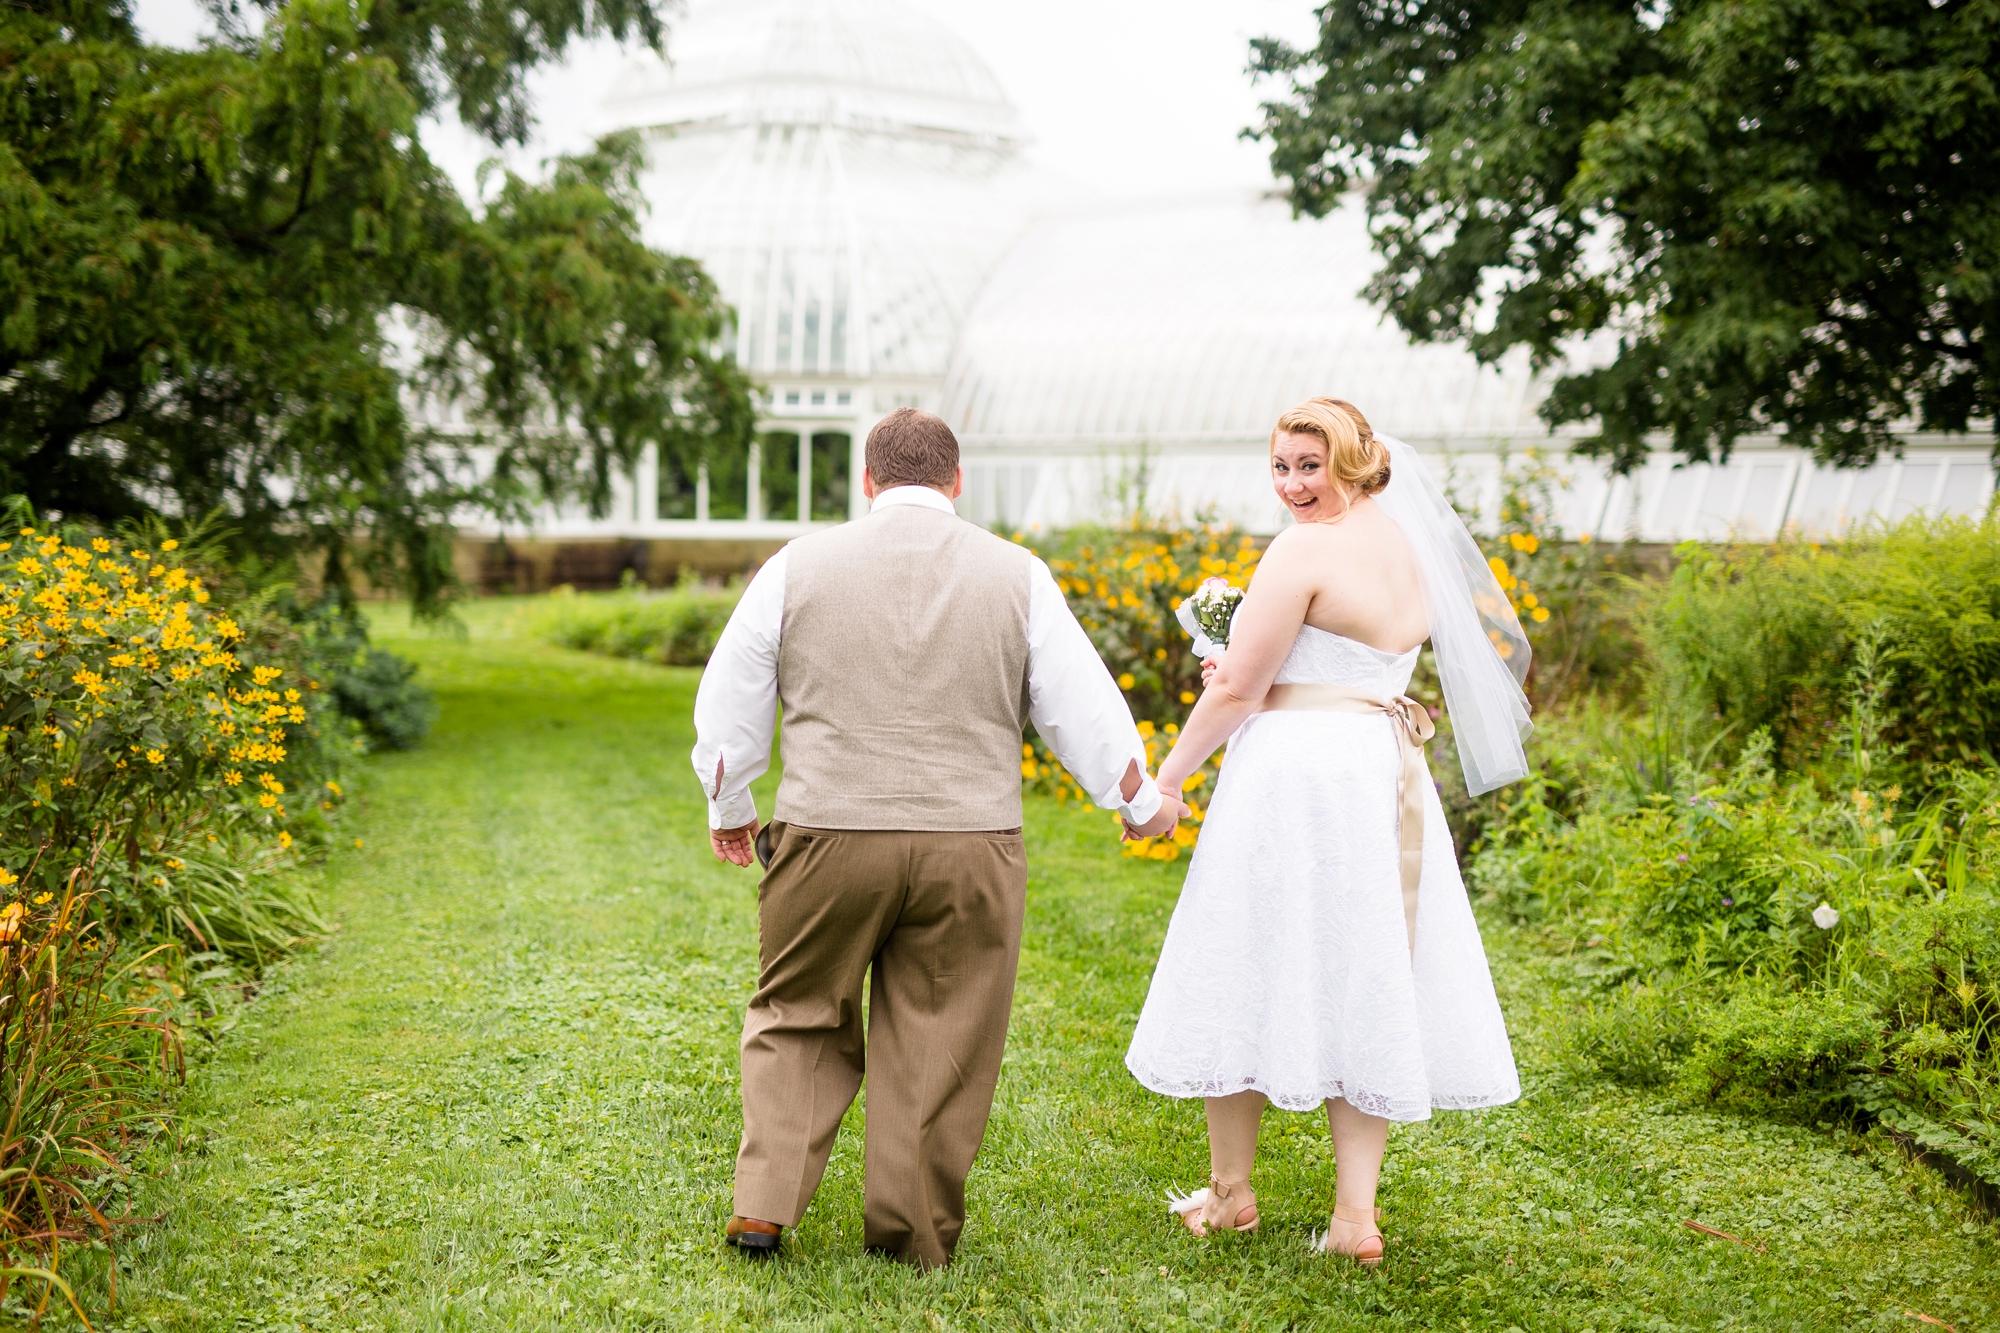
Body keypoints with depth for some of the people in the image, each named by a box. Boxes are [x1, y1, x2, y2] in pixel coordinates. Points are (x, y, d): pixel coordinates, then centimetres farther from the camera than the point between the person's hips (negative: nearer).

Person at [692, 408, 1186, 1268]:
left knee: (798, 1023, 16)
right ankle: (912, 1235, 17)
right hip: (968, 851, 0)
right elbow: (1082, 707, 7)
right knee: (937, 1046, 9)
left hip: (827, 840, 0)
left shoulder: (798, 567, 3)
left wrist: (727, 808, 26)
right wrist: (1138, 803, 22)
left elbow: (729, 706, 10)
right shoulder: (1016, 576, 3)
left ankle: (763, 1208, 10)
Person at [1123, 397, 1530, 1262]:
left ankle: (1230, 1192, 19)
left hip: (1298, 772, -8)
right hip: (1387, 771, 8)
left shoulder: (1306, 549, -13)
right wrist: (1255, 675, 15)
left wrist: (1166, 780, -3)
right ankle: (1355, 1216, 10)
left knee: (1246, 977, 7)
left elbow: (1236, 690, -12)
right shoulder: (1413, 546, 12)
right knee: (1364, 986, 10)